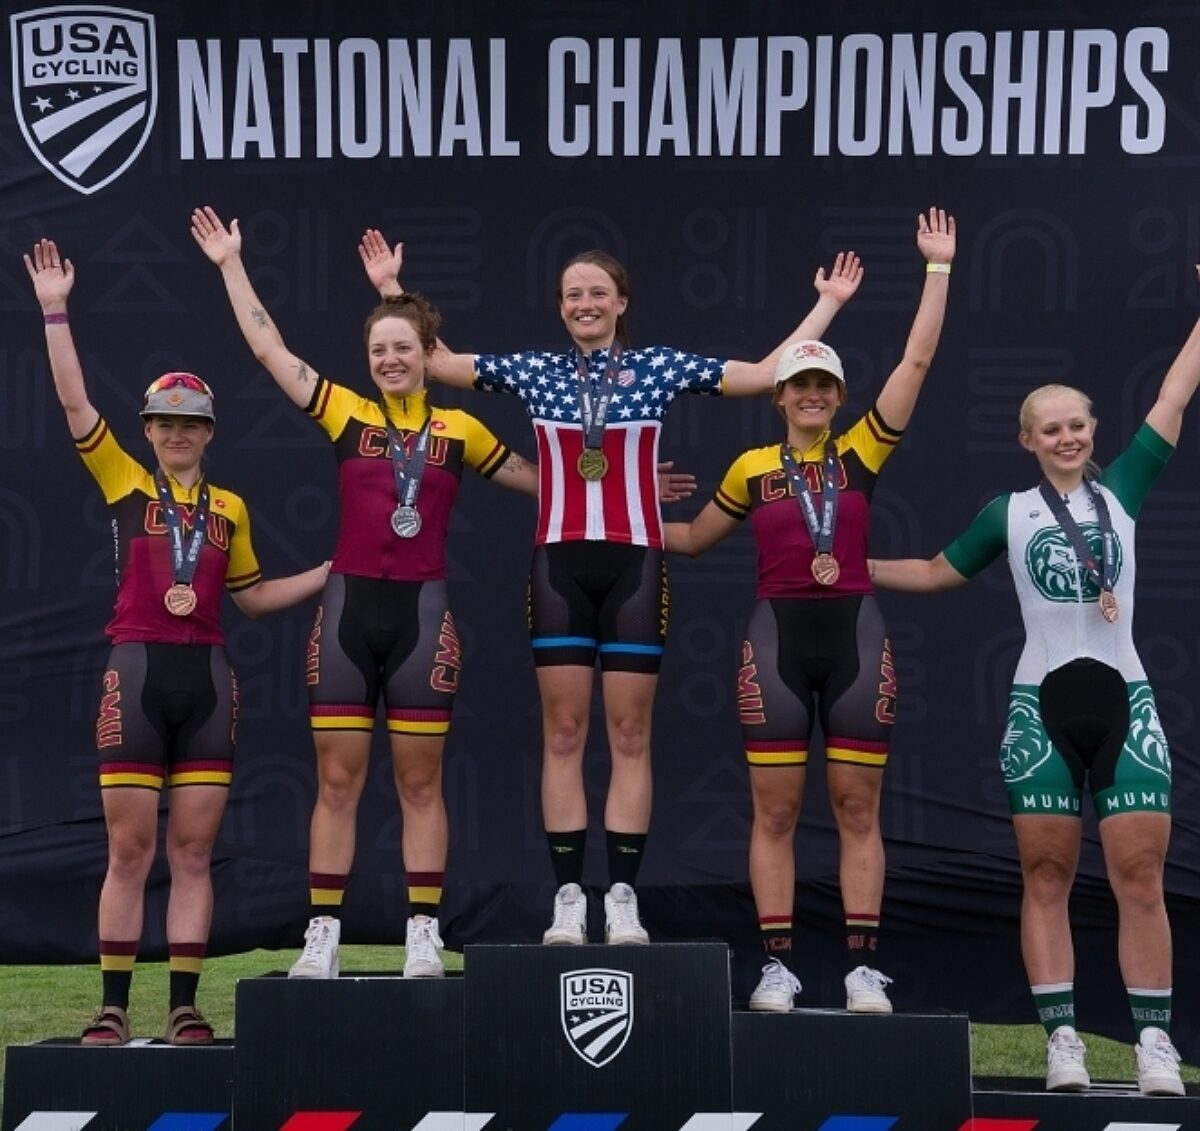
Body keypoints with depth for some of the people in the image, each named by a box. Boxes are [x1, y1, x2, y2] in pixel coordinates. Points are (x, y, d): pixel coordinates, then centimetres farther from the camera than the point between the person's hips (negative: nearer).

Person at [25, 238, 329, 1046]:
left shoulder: (230, 508, 12)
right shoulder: (126, 484, 5)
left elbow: (252, 596, 21)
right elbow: (75, 402, -3)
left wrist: (336, 571, 13)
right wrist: (55, 311, -7)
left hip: (206, 677, 2)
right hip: (138, 671, -2)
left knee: (193, 851, 3)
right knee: (129, 849, -2)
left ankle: (185, 1008, 7)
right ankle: (113, 1008, 3)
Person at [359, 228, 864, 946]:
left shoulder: (660, 367, 6)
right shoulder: (534, 371, 9)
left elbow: (766, 374, 7)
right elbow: (433, 362, 16)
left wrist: (827, 306, 8)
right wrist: (392, 289, 16)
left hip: (635, 563, -1)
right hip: (559, 563, 1)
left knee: (631, 736, -1)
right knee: (562, 735, -1)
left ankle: (624, 899, 1)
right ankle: (569, 898, 2)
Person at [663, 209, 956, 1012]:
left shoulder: (862, 453, 3)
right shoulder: (752, 468, 6)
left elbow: (917, 362, 0)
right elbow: (694, 538, 21)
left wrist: (939, 269, 0)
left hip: (854, 632, 0)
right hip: (778, 635, 0)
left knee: (858, 809, 2)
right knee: (775, 811, 1)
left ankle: (865, 967, 4)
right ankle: (778, 966, 4)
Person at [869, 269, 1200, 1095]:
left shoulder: (1123, 492, 10)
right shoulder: (1007, 514, 10)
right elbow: (935, 573, 23)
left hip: (1125, 701, 0)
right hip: (1043, 706, 0)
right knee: (1047, 877, 0)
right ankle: (1062, 1038, 2)